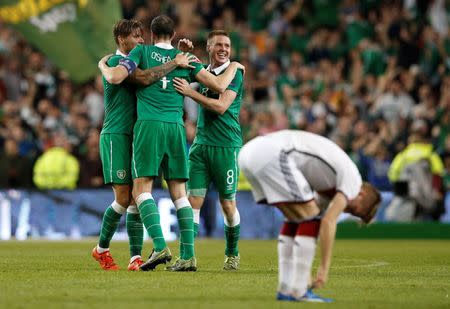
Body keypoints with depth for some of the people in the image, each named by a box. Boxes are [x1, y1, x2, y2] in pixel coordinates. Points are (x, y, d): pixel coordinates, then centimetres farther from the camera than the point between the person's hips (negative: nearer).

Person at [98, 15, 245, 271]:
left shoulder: (142, 51, 6)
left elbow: (115, 78, -5)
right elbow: (219, 86, 9)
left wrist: (102, 65, 18)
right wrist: (233, 67, 28)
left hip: (149, 125, -3)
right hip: (176, 128, 3)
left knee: (142, 189, -3)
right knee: (179, 194, 6)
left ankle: (160, 247, -21)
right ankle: (189, 256, -2)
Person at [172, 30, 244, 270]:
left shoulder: (234, 73, -5)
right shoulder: (203, 72, 14)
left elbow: (221, 106, -15)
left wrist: (190, 92, -19)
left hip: (226, 146, -5)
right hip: (201, 144, 5)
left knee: (227, 205, 2)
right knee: (193, 201, -4)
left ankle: (232, 253, 20)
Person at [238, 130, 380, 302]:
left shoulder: (329, 185, 31)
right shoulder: (353, 178, 6)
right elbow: (329, 222, -3)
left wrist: (304, 269, 33)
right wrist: (324, 268, -1)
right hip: (274, 154, -9)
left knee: (296, 218, 19)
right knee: (310, 216, -1)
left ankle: (286, 289, 15)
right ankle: (297, 291, -3)